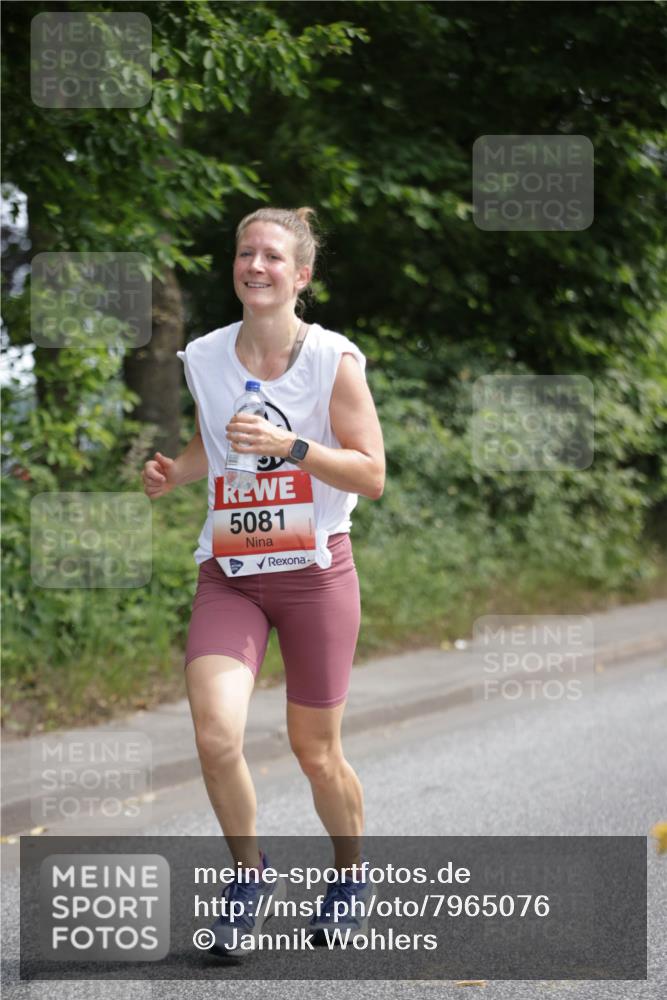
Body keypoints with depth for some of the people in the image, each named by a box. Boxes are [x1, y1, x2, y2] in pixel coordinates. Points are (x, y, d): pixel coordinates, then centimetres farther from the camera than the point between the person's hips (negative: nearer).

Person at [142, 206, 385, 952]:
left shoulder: (334, 360, -8)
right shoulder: (202, 359, 2)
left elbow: (371, 475, -10)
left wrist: (288, 445, -23)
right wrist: (174, 472, 0)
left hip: (316, 569, -2)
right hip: (229, 573, 2)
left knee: (315, 753, 7)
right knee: (216, 737, -17)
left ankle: (350, 875, 36)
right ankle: (248, 870, 10)